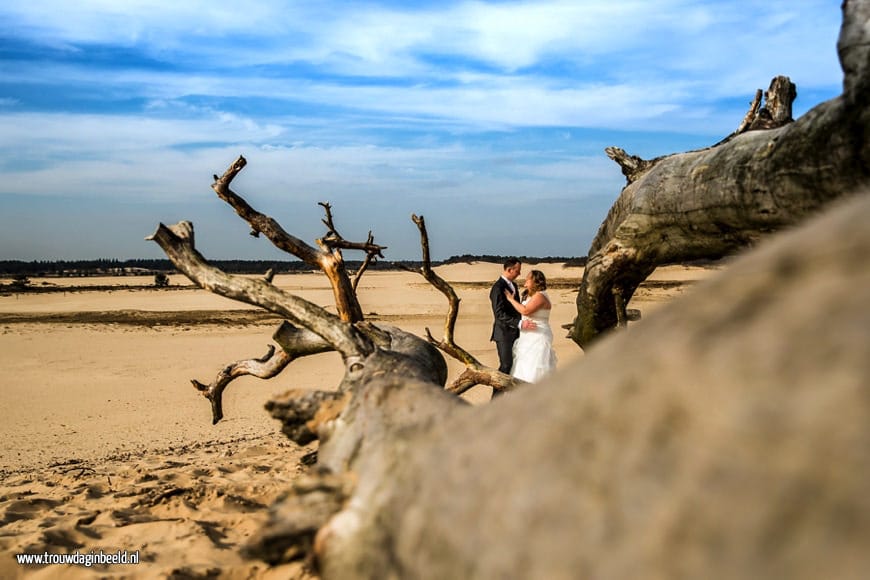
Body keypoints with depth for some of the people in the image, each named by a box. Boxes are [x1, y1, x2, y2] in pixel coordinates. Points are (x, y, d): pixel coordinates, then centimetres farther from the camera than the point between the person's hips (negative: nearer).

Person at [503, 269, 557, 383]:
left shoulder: (539, 296, -16)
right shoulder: (529, 295, 14)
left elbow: (525, 311, -25)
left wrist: (511, 299, -17)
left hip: (538, 337, -10)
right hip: (528, 337, 10)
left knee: (535, 369, -8)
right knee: (525, 368, 12)